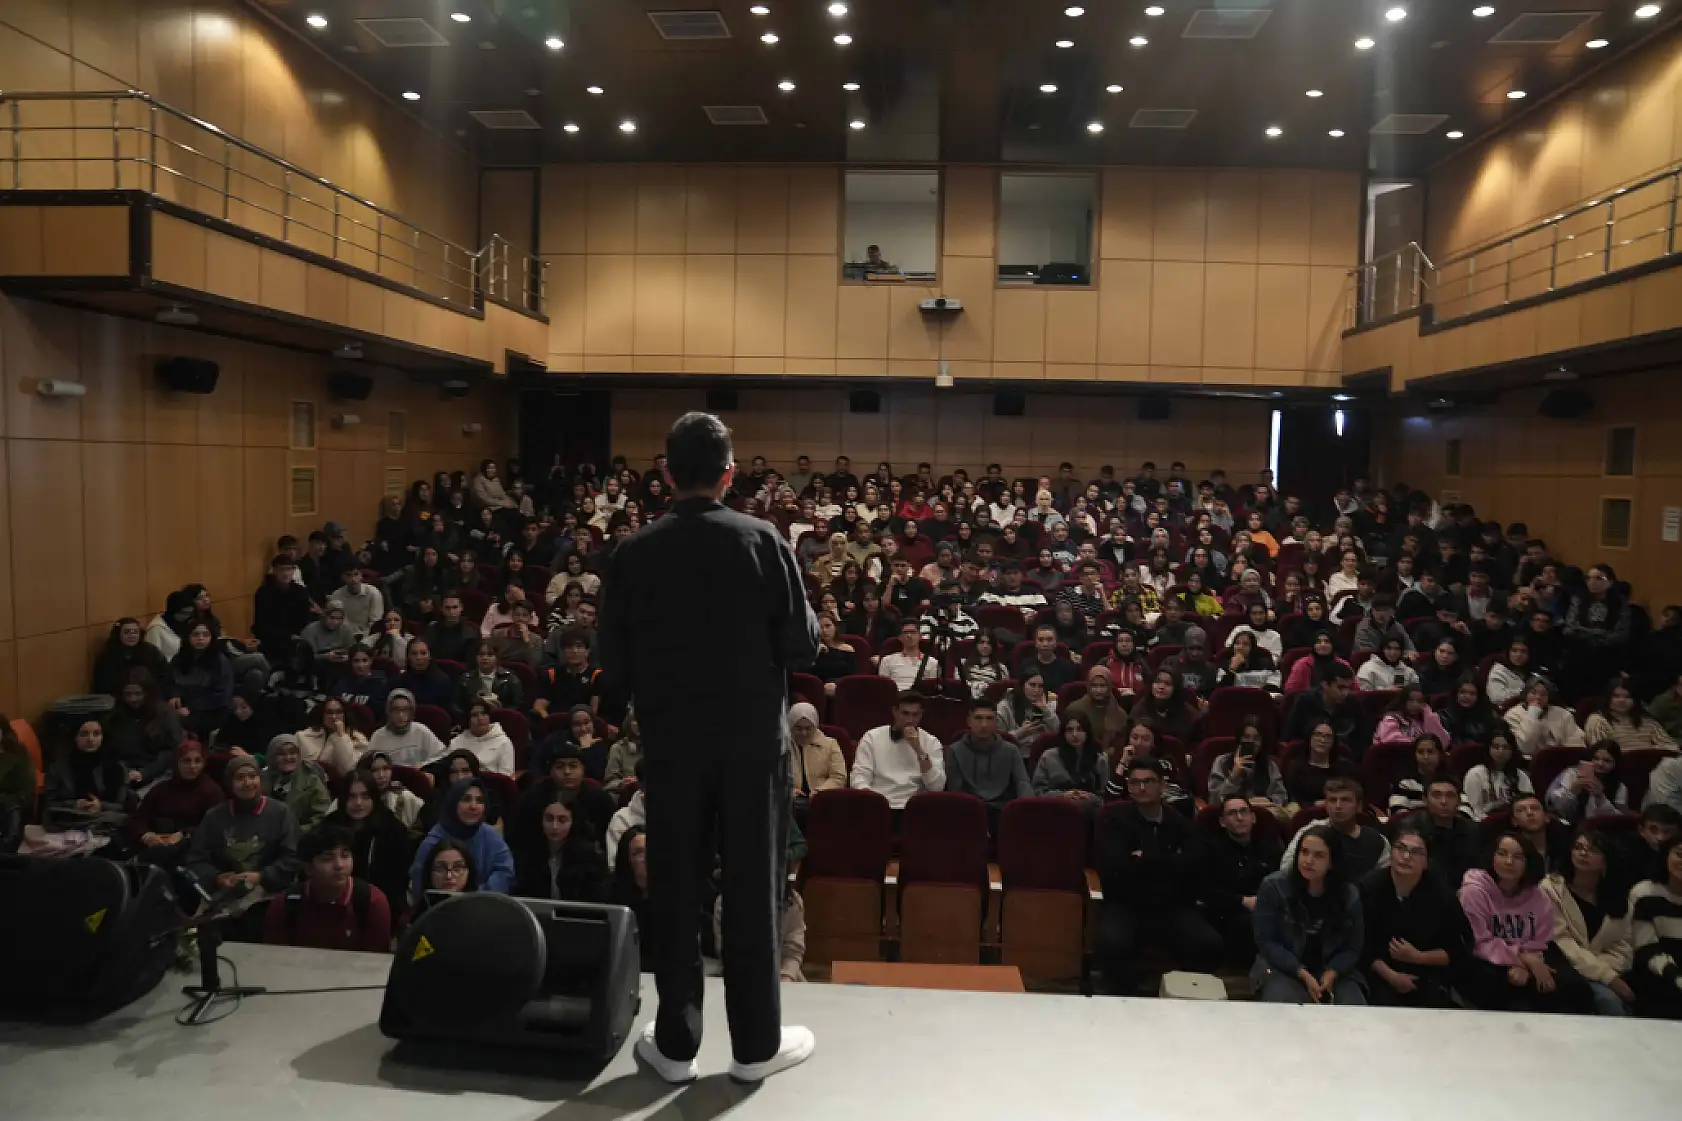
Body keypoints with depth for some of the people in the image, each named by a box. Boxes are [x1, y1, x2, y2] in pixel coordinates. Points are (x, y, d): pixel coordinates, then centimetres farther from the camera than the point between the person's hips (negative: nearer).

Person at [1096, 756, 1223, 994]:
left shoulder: (1179, 822, 11)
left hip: (1173, 907, 3)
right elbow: (1115, 866, -15)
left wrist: (1144, 858, -10)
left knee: (1209, 944, -23)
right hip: (1125, 906, -3)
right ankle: (1125, 1000, -3)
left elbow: (1194, 864, -7)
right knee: (1111, 944, -33)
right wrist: (1169, 861, -8)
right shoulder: (1113, 818, 1)